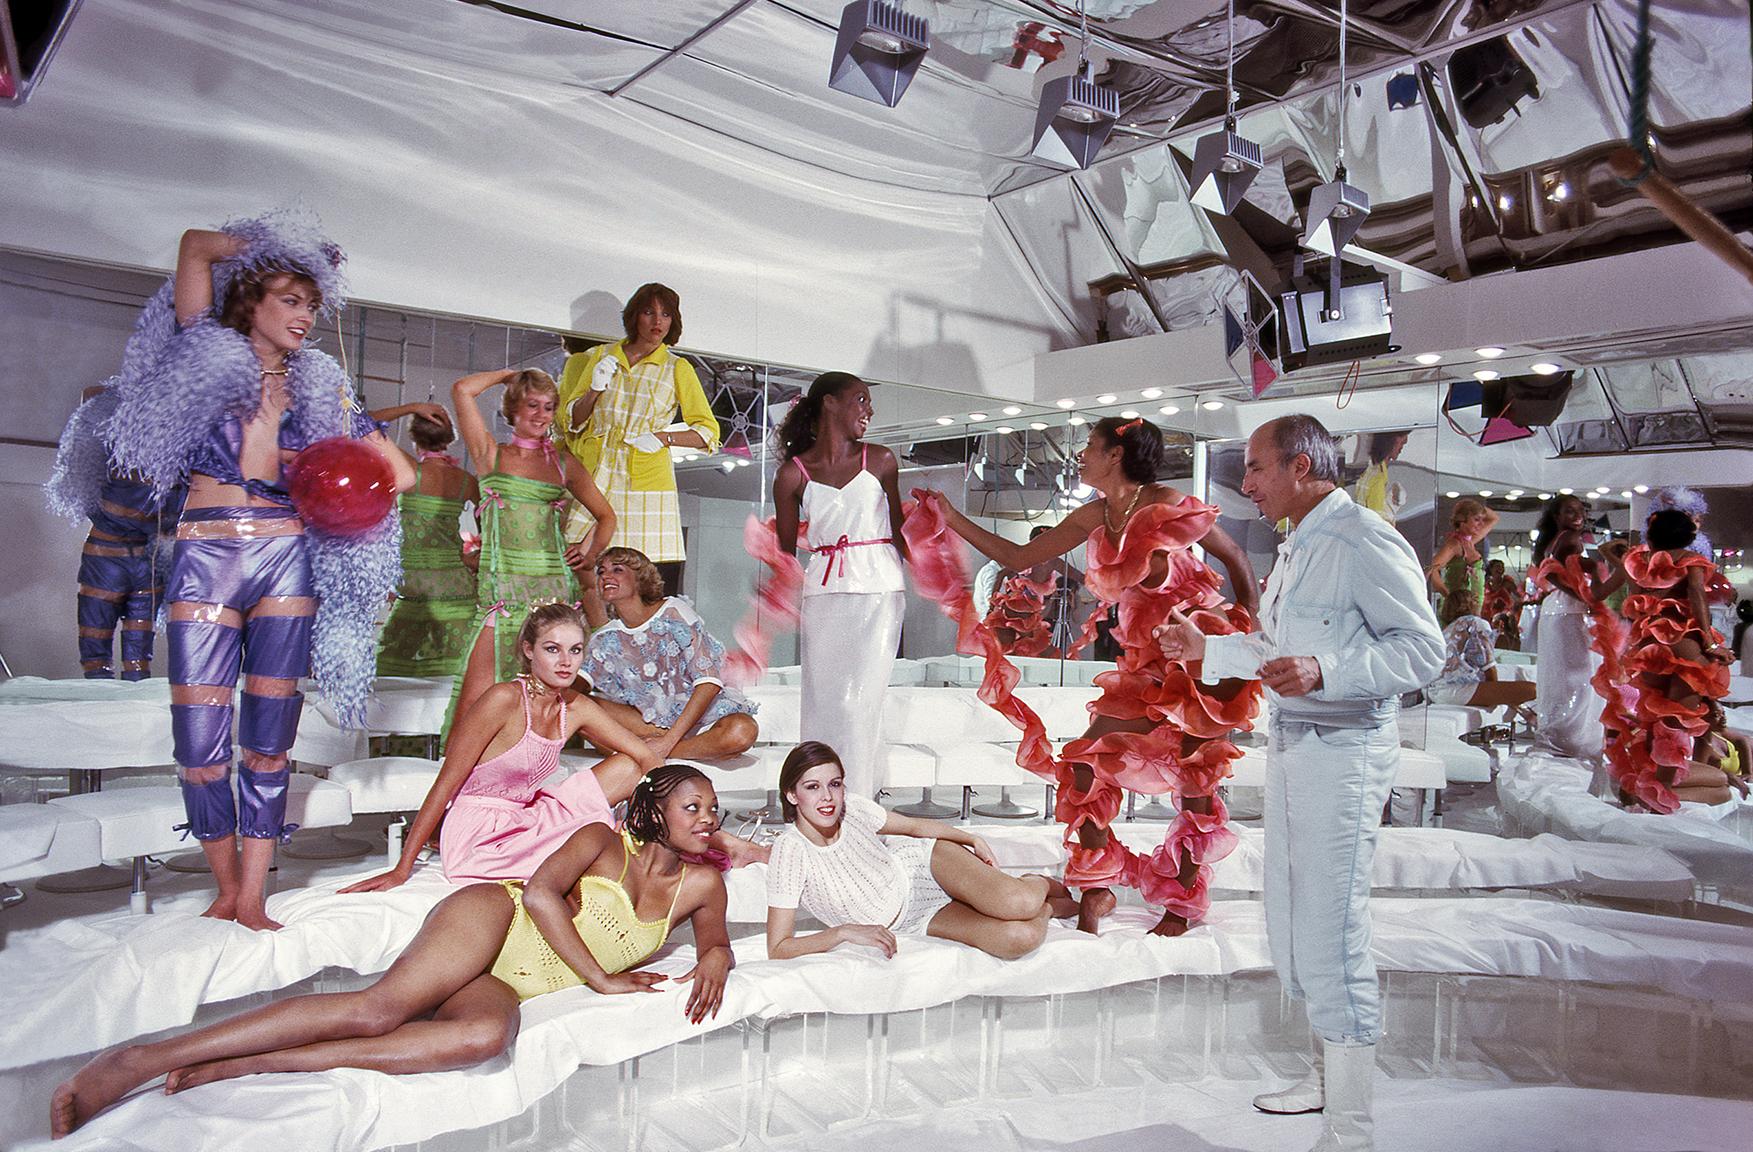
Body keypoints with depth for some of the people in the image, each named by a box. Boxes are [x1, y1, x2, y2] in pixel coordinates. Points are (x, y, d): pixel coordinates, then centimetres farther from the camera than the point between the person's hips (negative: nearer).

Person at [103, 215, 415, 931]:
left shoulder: (320, 389, 13)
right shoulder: (209, 356, 9)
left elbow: (402, 472, 13)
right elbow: (196, 246, 1)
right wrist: (276, 246, 12)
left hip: (287, 562, 1)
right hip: (205, 559, -1)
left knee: (269, 737, 1)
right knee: (200, 739, -3)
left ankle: (252, 900, 9)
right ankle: (227, 890, 14)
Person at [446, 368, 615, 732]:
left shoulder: (564, 465, 15)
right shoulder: (491, 454, 10)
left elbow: (606, 515, 23)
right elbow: (462, 390, 0)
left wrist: (591, 551, 6)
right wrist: (508, 373, 13)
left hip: (555, 588, 2)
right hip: (501, 589, -2)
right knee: (473, 705, -10)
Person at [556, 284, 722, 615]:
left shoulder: (678, 369, 8)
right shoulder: (601, 356, 14)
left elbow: (709, 431, 5)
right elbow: (570, 420, 15)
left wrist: (664, 438, -10)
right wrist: (595, 390, -3)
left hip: (647, 482, -1)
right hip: (597, 481, 2)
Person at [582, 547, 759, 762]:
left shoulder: (674, 612, -9)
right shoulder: (605, 639, 4)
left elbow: (709, 682, -16)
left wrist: (668, 741, -22)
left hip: (698, 717, -3)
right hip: (647, 719, 3)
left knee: (743, 730, -36)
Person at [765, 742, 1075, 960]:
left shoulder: (851, 807, -15)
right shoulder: (790, 852, -26)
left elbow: (915, 826, 5)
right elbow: (777, 950, -24)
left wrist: (972, 840, -1)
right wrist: (845, 931, -34)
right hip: (907, 922, -2)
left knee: (1021, 902, -28)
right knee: (1021, 937, -26)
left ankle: (1041, 885, 12)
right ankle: (1049, 908, 12)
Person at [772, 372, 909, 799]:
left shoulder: (880, 461, 8)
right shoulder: (794, 473, 5)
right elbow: (785, 550, 11)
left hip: (879, 591, 0)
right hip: (823, 594, 1)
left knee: (860, 700, -7)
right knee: (822, 700, 0)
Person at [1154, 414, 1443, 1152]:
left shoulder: (1365, 543, -14)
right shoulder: (1295, 549, 16)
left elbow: (1421, 647, -20)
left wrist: (1323, 671, -31)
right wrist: (1207, 649, 23)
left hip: (1343, 753, -10)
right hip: (1289, 748, 10)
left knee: (1330, 937, -6)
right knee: (1293, 927, 18)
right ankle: (1327, 1072, 35)